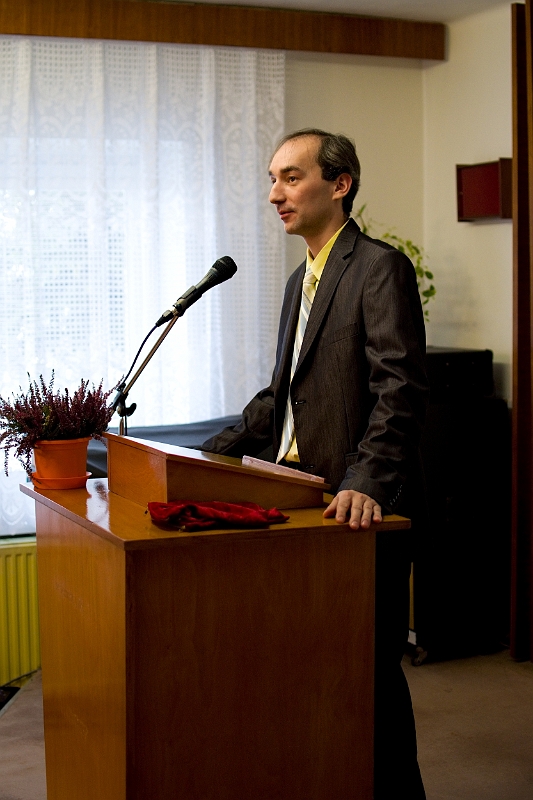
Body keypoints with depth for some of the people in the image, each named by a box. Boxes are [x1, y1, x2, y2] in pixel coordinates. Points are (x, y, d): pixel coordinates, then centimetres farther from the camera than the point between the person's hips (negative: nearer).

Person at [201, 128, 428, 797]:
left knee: (371, 664, 1)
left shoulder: (380, 268, -10)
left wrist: (366, 481, -31)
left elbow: (401, 390, -20)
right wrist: (214, 453, 15)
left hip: (359, 508, -8)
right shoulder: (302, 279, 19)